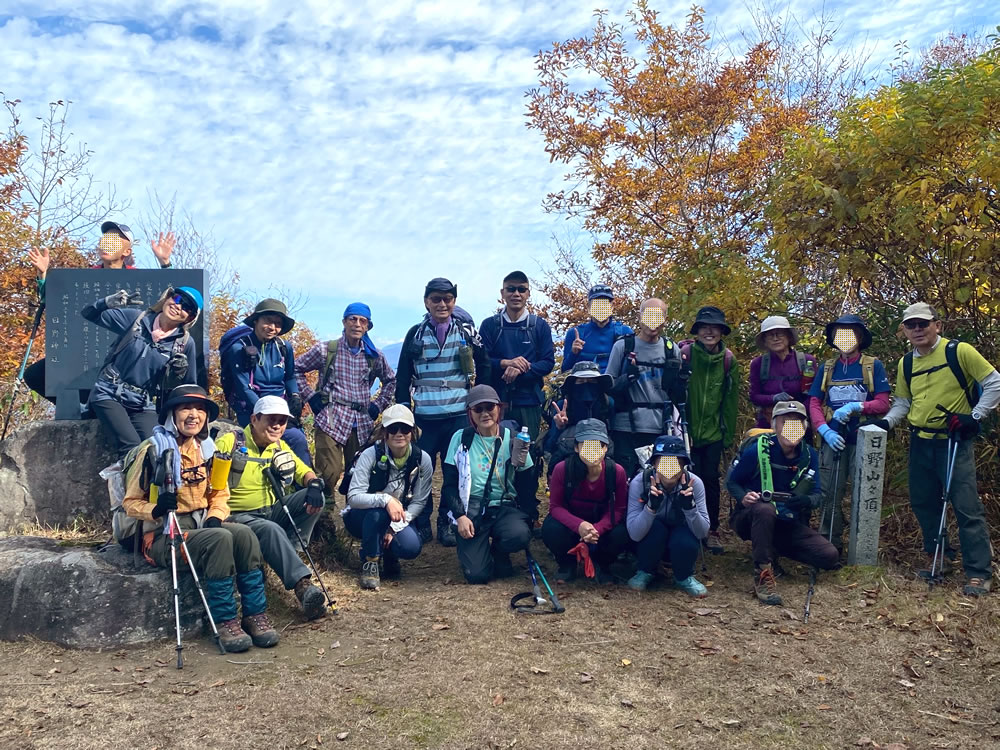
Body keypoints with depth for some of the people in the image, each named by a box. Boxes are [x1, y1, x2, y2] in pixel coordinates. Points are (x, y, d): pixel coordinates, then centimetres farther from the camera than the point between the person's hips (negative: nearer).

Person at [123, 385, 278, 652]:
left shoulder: (206, 449, 10)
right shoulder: (153, 449, -6)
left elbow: (220, 493, 15)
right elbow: (130, 502, -3)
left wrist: (215, 517, -6)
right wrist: (156, 509, -24)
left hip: (201, 524, 5)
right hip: (163, 535, -5)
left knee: (244, 534, -25)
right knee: (220, 540, -32)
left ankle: (255, 614, -18)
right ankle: (224, 622, -22)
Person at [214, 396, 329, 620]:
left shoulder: (280, 447, 9)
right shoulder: (230, 442, -10)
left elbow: (305, 473, 10)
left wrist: (315, 484, -15)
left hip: (271, 512, 7)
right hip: (238, 517, -6)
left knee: (312, 497, -14)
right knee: (271, 530, -36)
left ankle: (286, 561, -14)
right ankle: (303, 584, -37)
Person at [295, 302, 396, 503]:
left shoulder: (374, 356, 10)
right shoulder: (325, 350, 1)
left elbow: (390, 381, 25)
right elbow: (296, 369, 10)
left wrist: (378, 405, 13)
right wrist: (310, 397, 2)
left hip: (361, 424, 4)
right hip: (331, 421, -3)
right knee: (329, 474, -15)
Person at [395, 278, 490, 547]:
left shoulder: (467, 331, 3)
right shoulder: (415, 334, 5)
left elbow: (483, 368, 10)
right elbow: (403, 377, 8)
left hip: (459, 415, 0)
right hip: (424, 416, 1)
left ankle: (447, 523, 16)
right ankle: (421, 524, 15)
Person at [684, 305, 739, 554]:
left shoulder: (729, 360, 3)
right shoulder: (685, 354, -7)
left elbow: (731, 400, 7)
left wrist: (729, 433, 6)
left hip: (713, 432, 2)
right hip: (687, 431, -2)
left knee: (711, 480, 5)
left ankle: (712, 530, 18)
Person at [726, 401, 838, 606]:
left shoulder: (809, 455, 0)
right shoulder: (757, 450, -13)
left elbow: (817, 493, 1)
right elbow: (731, 481, -4)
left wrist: (807, 500, -25)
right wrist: (743, 497, -27)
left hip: (788, 524, 5)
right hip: (750, 520, -4)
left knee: (830, 557, -13)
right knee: (765, 509, -41)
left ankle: (771, 550, 8)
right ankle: (762, 574, -31)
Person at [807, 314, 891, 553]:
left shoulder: (874, 366, 3)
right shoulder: (827, 368, 11)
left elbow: (882, 404, -3)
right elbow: (814, 403, 4)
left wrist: (855, 407, -19)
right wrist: (825, 430, -12)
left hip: (863, 439, -2)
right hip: (833, 439, 2)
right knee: (829, 494, 2)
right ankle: (830, 545, 13)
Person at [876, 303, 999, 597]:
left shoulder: (959, 351, -9)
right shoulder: (905, 363, 8)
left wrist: (974, 416, -14)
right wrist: (886, 422, 0)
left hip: (955, 441, -6)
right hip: (920, 442, 6)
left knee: (966, 506, -7)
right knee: (922, 502, 13)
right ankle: (941, 556, 32)